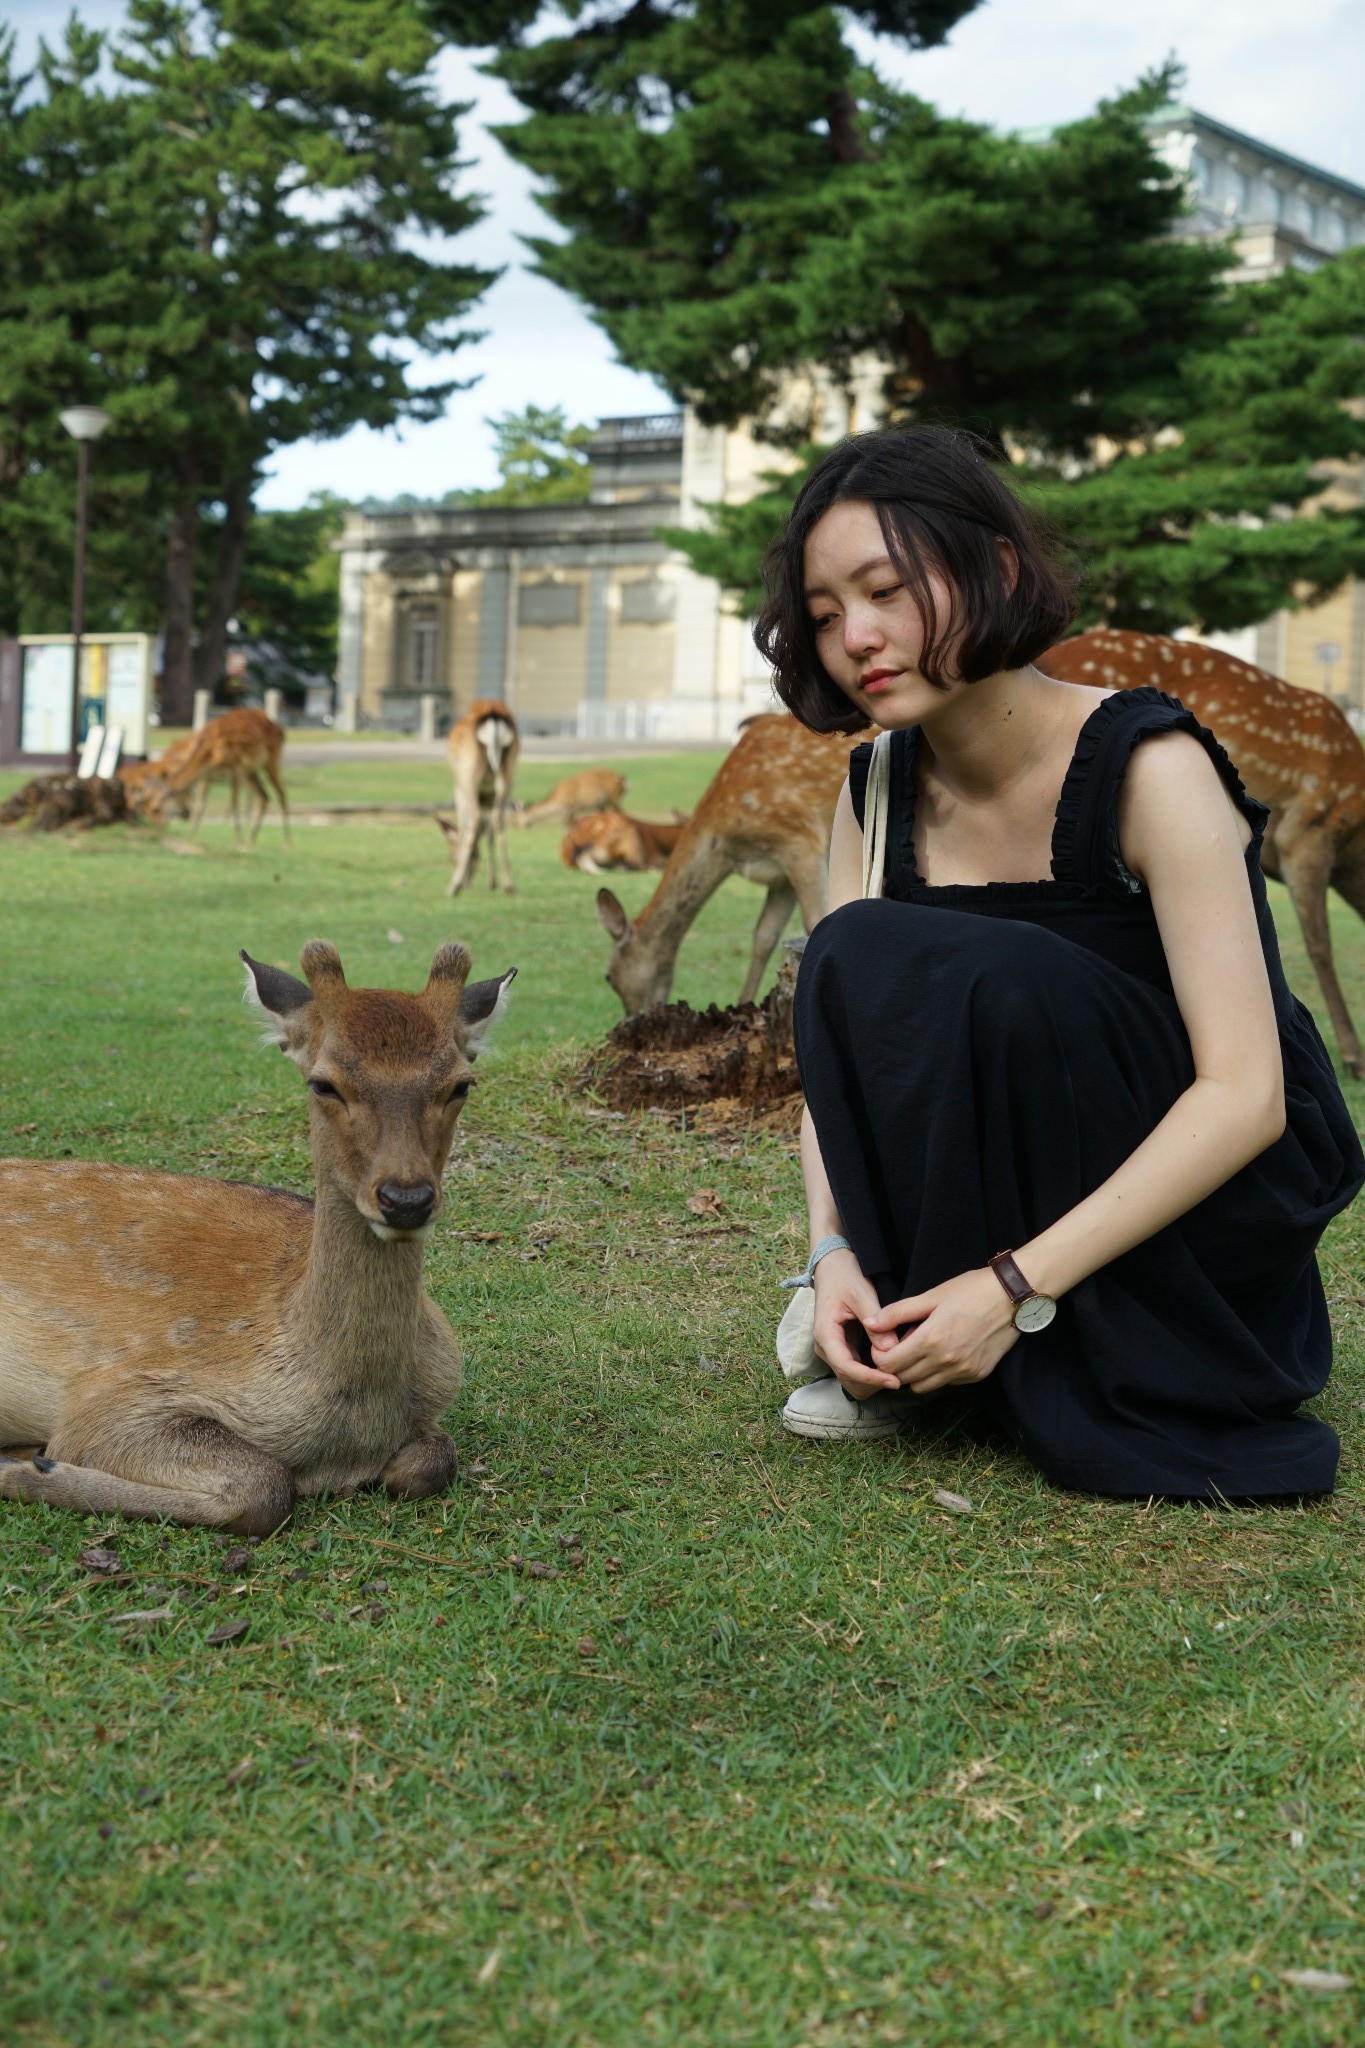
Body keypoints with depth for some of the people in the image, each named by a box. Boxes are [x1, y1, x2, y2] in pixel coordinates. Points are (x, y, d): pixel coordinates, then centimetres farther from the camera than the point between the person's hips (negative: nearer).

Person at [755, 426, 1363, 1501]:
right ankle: (906, 1356, -8)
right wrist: (835, 1252, -25)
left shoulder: (1146, 765, -20)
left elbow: (1245, 1096, -25)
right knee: (856, 956, -20)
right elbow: (840, 1057, -5)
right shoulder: (878, 794, -1)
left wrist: (1016, 1288, -31)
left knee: (988, 979, -32)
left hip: (1233, 1193, -5)